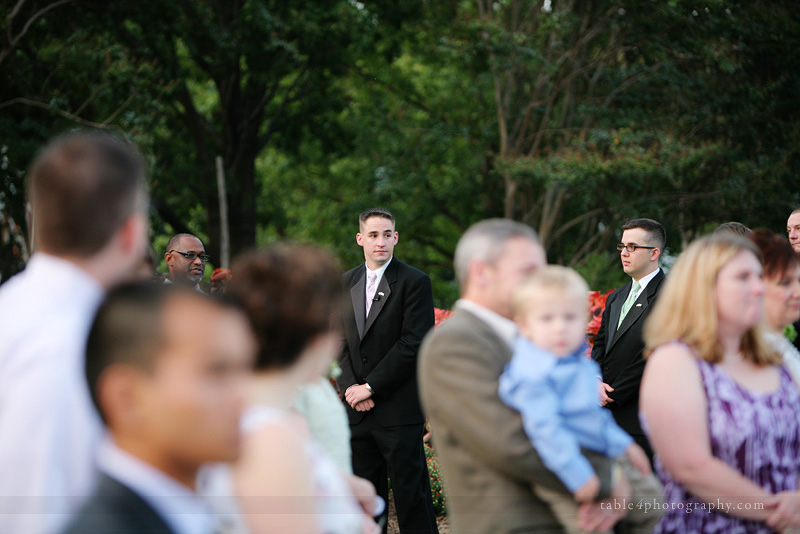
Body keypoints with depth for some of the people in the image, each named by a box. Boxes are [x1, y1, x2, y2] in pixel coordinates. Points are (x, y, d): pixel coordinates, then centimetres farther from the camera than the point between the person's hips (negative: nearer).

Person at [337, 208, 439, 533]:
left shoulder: (414, 282, -6)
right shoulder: (346, 283, 13)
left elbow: (413, 344, -13)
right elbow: (341, 340, 13)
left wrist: (370, 387, -13)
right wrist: (350, 387, -4)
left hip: (399, 409, -6)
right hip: (358, 409, 6)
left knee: (410, 492, -3)